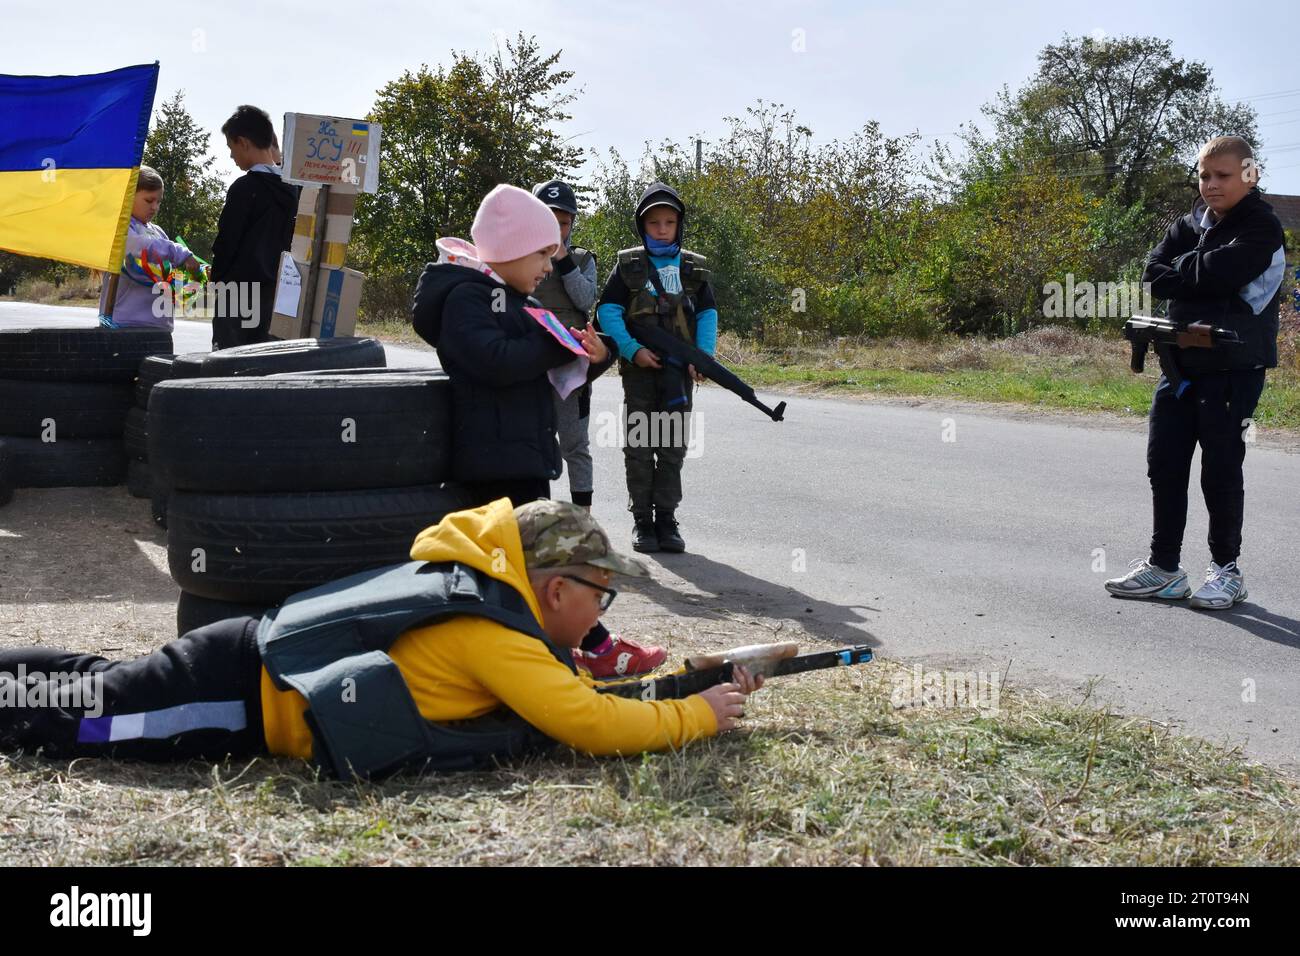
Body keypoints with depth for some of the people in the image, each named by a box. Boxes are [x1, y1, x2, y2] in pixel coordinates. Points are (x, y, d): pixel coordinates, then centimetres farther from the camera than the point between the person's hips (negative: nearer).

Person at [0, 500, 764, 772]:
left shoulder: (499, 604, 8)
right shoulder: (494, 633, -20)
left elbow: (575, 688, 18)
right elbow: (591, 725, -28)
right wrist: (701, 716, -14)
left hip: (259, 657, 8)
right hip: (244, 689, -8)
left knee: (96, 689, 20)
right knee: (71, 715, 0)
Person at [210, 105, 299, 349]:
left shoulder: (245, 188, -10)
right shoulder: (292, 189, 10)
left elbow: (227, 243, -10)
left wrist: (216, 281, 3)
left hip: (241, 293, -7)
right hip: (279, 296, 7)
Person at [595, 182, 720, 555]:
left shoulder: (693, 267, 9)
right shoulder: (628, 265, 4)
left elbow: (707, 314, 5)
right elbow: (607, 311, -3)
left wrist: (703, 356, -10)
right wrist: (633, 349, -15)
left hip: (679, 369, 2)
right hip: (639, 367, -1)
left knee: (673, 446, 3)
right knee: (640, 445, 2)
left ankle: (666, 519, 10)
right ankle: (641, 520, 9)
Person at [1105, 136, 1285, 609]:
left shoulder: (1262, 228, -7)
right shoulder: (1190, 224, 13)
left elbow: (1220, 272, -23)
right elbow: (1154, 276, 1)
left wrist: (1183, 267, -6)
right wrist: (1201, 277, -13)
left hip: (1234, 369, -7)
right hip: (1181, 361, 7)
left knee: (1221, 469, 0)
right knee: (1164, 464, 8)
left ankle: (1226, 570, 14)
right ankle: (1163, 566, 19)